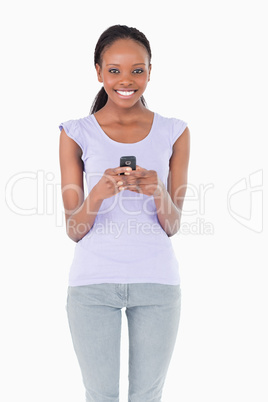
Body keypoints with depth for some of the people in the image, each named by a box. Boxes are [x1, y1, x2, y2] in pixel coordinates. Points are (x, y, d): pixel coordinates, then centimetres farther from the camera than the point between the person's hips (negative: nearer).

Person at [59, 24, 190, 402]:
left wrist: (158, 192, -19)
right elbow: (74, 230, -1)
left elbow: (173, 226, 2)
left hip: (157, 280, 1)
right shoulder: (76, 133, 0)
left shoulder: (174, 132, 3)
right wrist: (98, 193, -21)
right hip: (94, 281, -1)